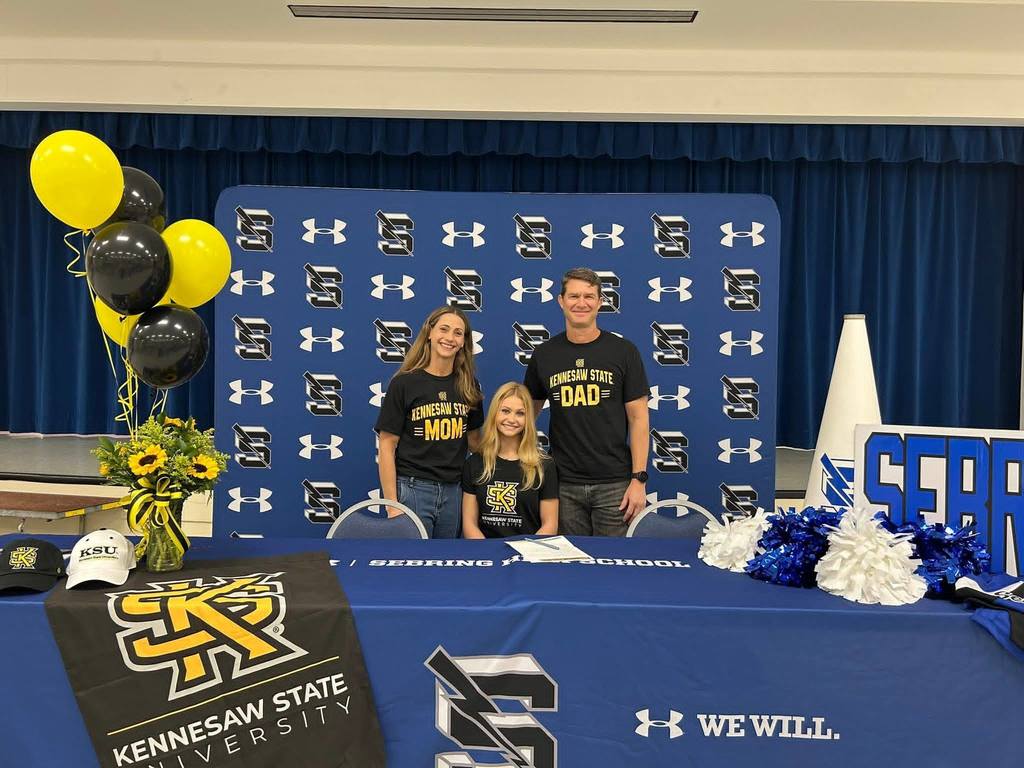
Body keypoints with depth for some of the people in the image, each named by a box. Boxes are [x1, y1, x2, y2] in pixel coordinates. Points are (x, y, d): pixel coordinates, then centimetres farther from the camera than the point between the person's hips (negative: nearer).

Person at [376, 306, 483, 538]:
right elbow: (387, 448, -7)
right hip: (411, 489, -4)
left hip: (453, 490, 4)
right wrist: (392, 507, -11)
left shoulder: (468, 386, 7)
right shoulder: (405, 383, -6)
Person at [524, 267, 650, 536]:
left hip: (614, 484, -1)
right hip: (564, 484, 2)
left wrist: (639, 479, -8)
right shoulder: (544, 355, 5)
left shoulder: (623, 351, -1)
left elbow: (638, 418, -2)